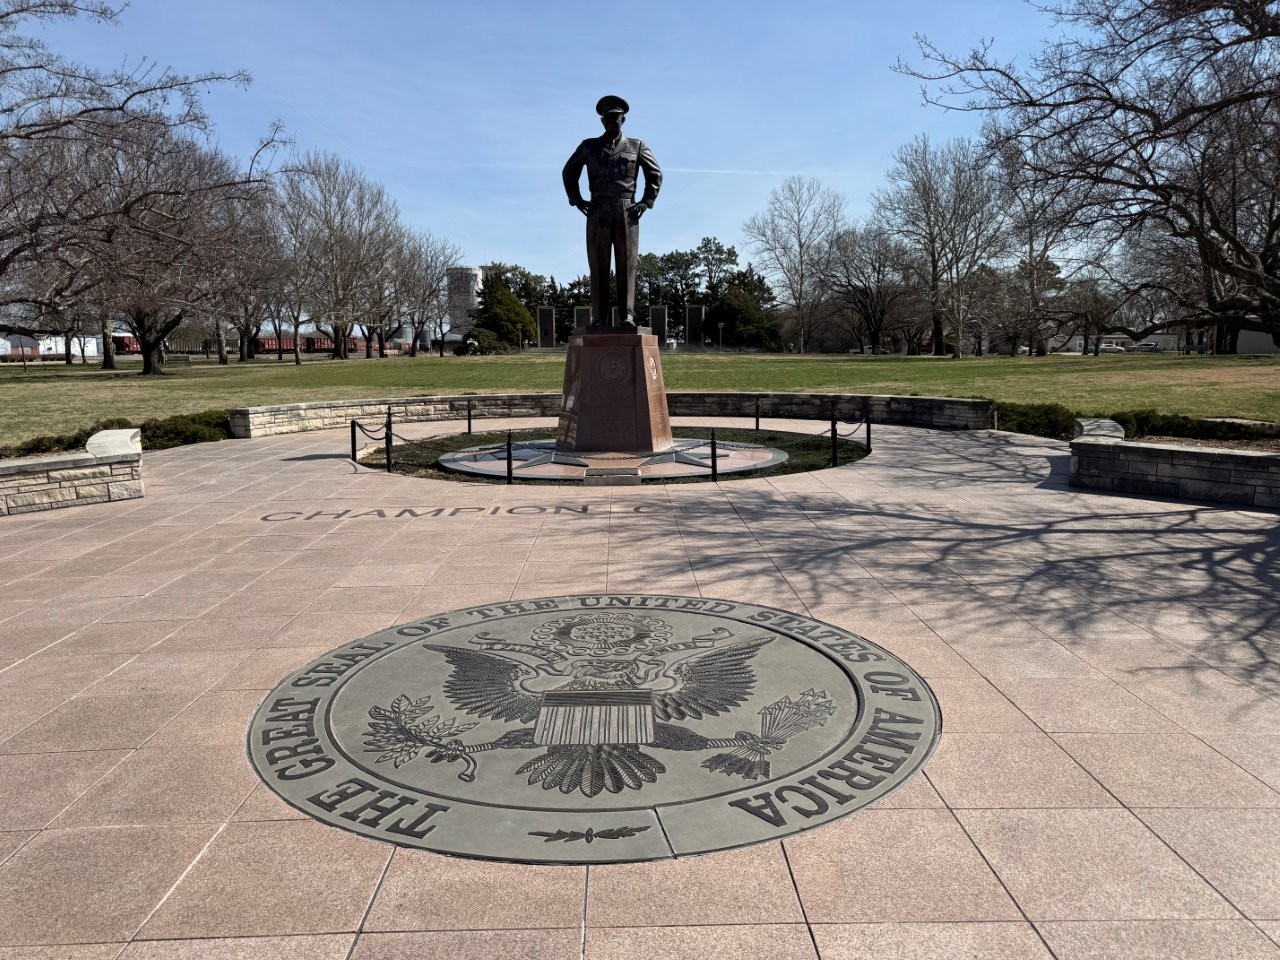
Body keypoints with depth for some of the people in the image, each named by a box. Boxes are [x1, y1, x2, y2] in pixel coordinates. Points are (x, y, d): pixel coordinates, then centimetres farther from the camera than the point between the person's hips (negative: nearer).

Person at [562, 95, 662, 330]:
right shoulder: (589, 146, 15)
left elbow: (655, 175, 17)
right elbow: (569, 172, 21)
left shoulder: (636, 146, 13)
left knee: (626, 265, -6)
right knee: (598, 266, -4)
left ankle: (627, 316, -8)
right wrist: (577, 200, 9)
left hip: (627, 212, 0)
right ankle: (599, 318, -5)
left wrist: (646, 202, 5)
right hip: (598, 211, 1)